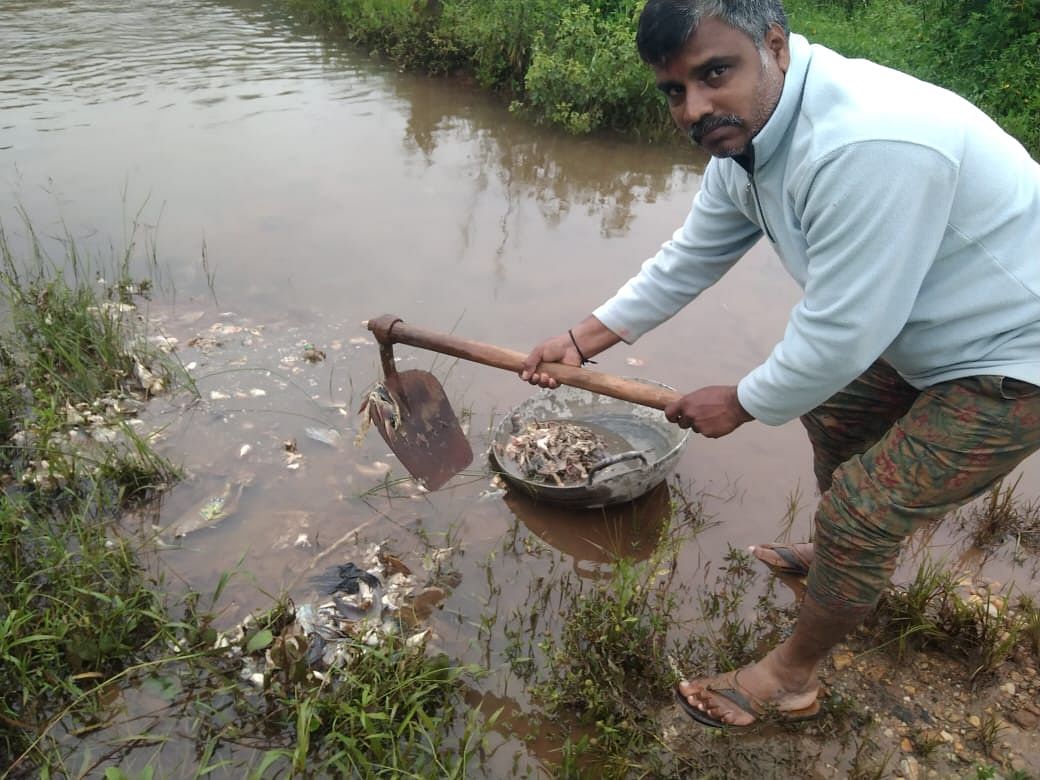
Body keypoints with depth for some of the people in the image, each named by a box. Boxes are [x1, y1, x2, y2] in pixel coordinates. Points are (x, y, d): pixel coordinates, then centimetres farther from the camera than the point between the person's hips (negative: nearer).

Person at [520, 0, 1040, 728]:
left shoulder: (868, 146, -37)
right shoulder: (743, 135, -6)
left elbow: (838, 335, -30)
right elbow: (686, 262, 4)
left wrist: (740, 403, -13)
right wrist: (579, 342, 4)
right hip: (922, 330, 9)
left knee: (861, 510, -5)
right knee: (831, 411, 25)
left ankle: (790, 678, 19)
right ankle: (841, 553, 52)